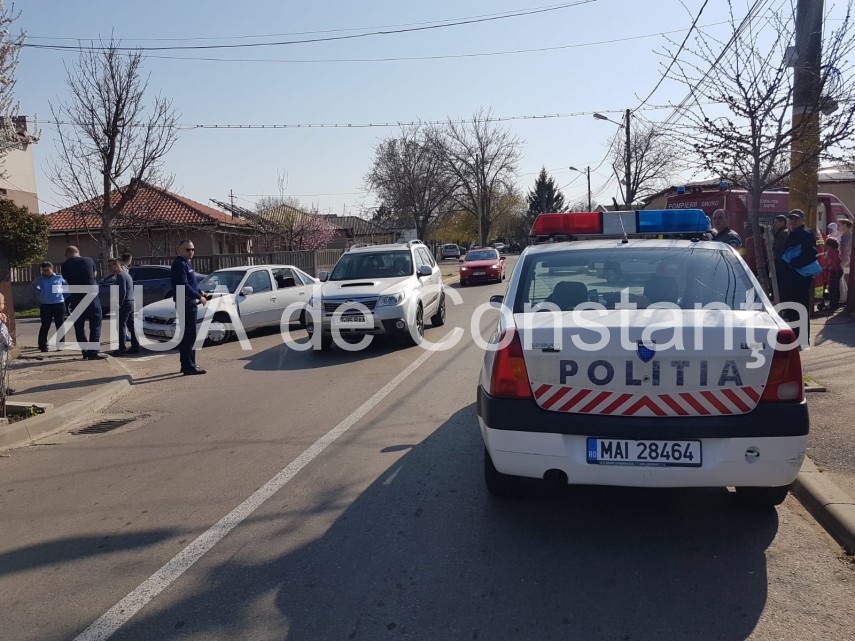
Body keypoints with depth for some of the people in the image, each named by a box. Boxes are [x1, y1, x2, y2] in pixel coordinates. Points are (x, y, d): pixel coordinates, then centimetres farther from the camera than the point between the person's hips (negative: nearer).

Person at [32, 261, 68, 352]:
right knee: (45, 326, 1)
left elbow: (66, 287, 15)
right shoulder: (39, 279, 3)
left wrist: (63, 295, 6)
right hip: (45, 305, 0)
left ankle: (60, 345, 13)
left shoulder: (59, 278, -1)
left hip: (59, 304, 0)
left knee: (60, 325, 4)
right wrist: (40, 294, 11)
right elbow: (34, 286, 23)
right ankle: (42, 346, 7)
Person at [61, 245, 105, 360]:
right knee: (95, 324, 2)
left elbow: (67, 280, 8)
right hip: (91, 295, -1)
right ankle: (93, 352, -8)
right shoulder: (89, 260, 1)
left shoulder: (65, 265, 0)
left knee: (79, 326, 10)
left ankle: (85, 352, 9)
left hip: (76, 298, 1)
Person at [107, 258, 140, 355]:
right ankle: (135, 347, 13)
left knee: (121, 326, -8)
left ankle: (122, 349, -8)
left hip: (125, 304, -10)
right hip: (131, 303, 10)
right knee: (131, 326, 11)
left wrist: (118, 305, -19)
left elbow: (122, 292, -19)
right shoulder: (126, 274, 20)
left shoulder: (120, 275, -11)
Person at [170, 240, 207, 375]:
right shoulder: (179, 264, -13)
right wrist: (199, 297, -21)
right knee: (189, 336, -11)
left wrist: (200, 292, 15)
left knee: (186, 336, 15)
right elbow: (184, 285, -23)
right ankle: (189, 366, -10)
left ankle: (187, 364, 23)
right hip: (185, 304, -11)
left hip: (189, 304, 11)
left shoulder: (186, 263, 18)